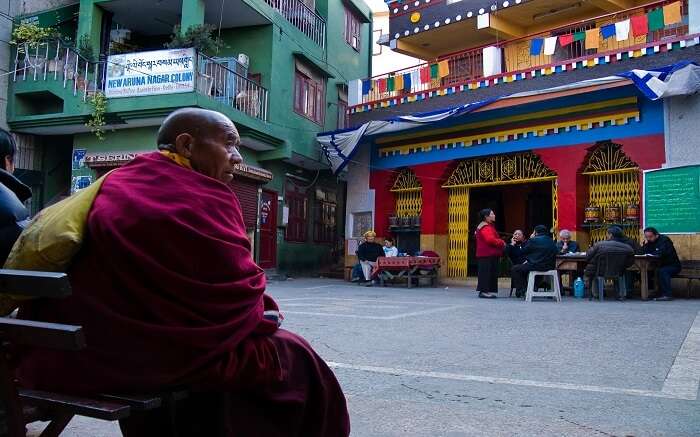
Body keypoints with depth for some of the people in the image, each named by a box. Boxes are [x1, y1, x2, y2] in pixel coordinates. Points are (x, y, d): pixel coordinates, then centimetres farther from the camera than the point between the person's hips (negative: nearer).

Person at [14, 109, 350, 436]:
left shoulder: (115, 187, 10)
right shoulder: (205, 198, -14)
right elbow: (240, 292, -14)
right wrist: (264, 313, 8)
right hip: (155, 352, -9)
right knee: (292, 357, 8)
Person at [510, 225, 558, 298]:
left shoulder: (533, 240, -9)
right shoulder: (552, 242, 11)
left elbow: (523, 251, 0)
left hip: (536, 266, -8)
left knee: (514, 269, 8)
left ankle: (521, 290, 5)